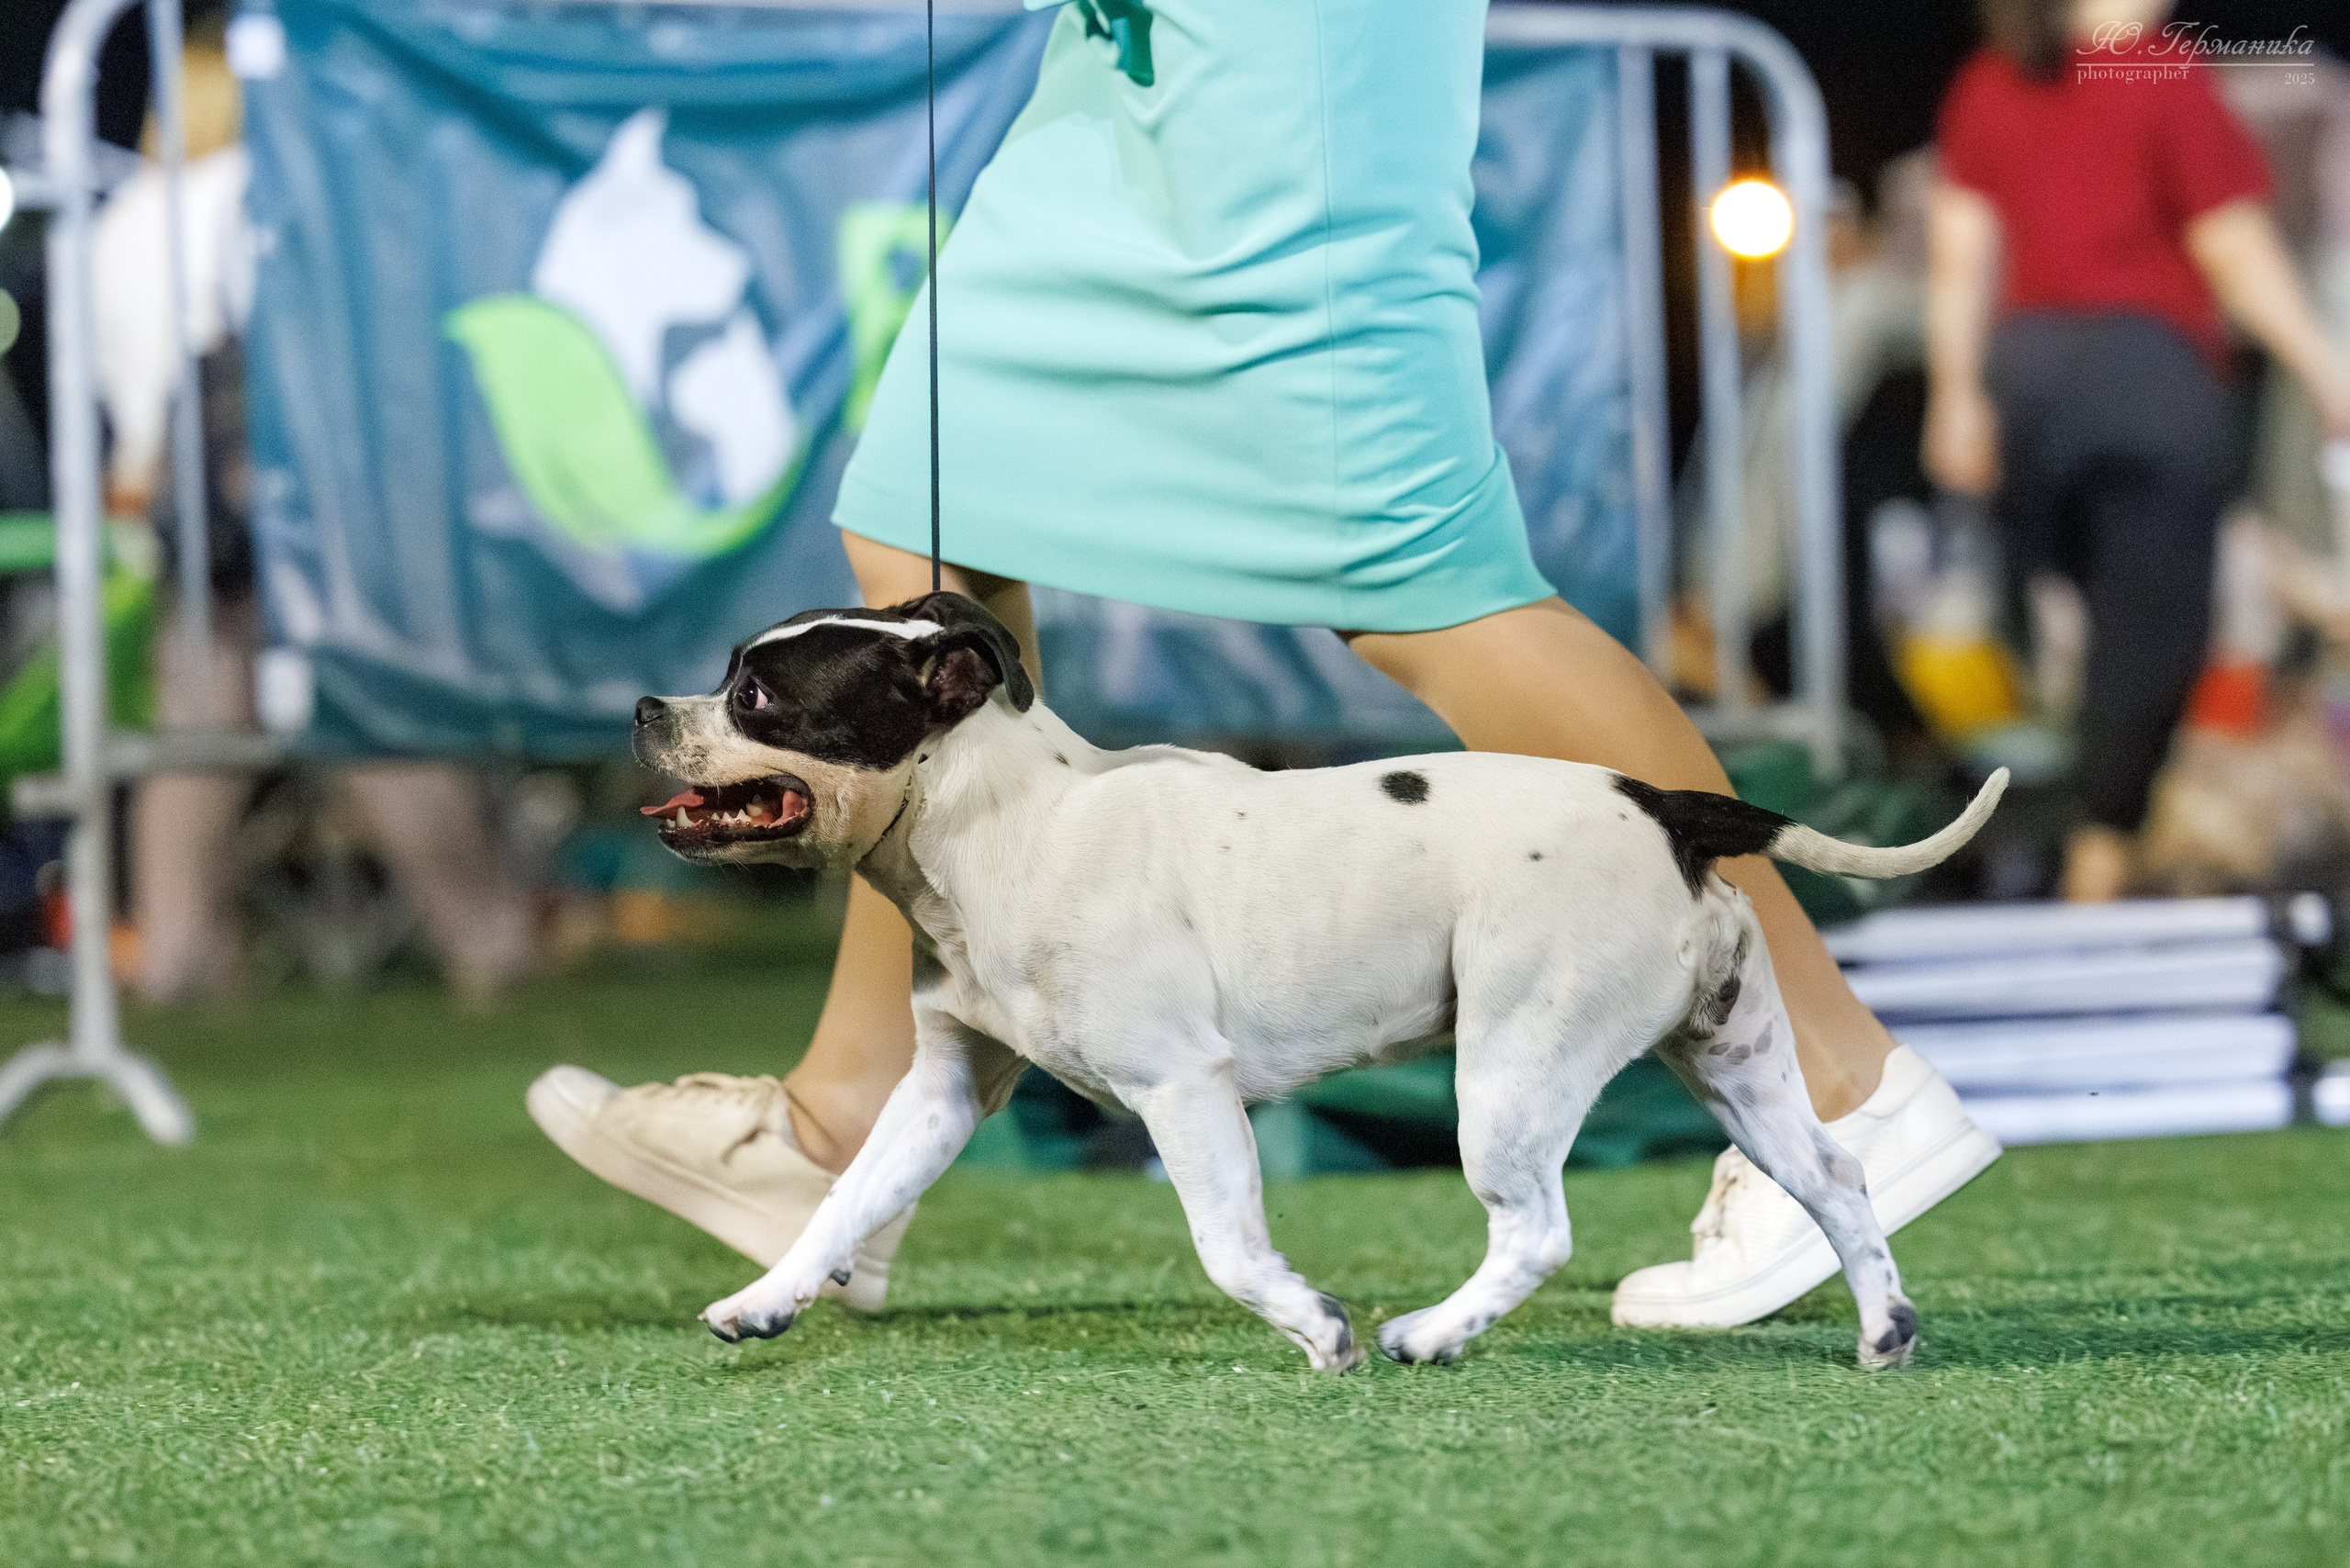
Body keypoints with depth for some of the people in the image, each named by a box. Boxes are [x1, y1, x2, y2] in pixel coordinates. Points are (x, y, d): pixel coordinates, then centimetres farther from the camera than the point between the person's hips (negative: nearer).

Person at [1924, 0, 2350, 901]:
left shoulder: (1985, 88, 8)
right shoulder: (2166, 79, -8)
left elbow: (1959, 251, 8)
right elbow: (2237, 254, -7)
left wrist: (1958, 394, 13)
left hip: (2027, 364, 5)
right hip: (2150, 368, -5)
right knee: (2146, 621, 0)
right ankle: (2106, 849, -2)